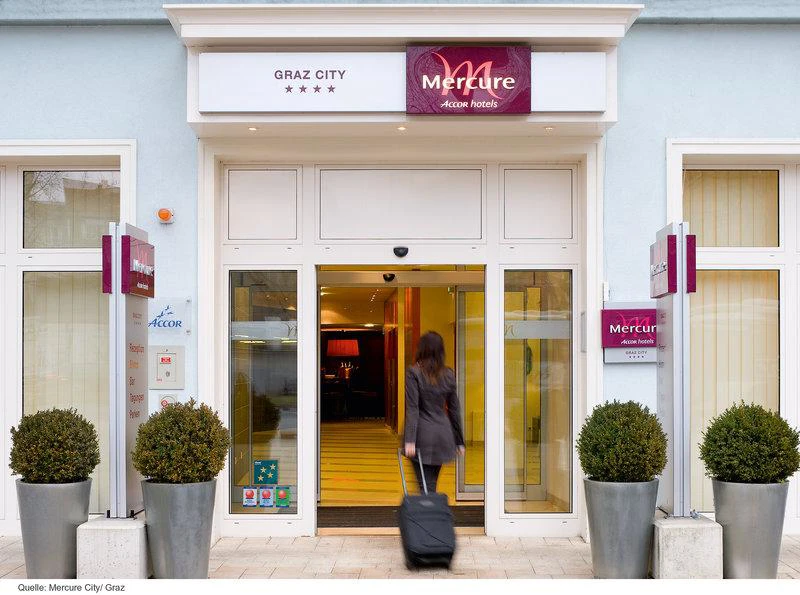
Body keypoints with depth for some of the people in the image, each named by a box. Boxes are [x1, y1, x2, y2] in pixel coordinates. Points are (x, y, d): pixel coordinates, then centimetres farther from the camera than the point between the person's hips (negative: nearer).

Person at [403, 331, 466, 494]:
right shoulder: (449, 375, 5)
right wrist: (459, 441, 15)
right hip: (443, 437, 4)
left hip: (423, 437, -4)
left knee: (426, 486, -2)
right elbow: (454, 410, 9)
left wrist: (410, 440, -15)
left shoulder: (414, 372, -8)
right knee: (431, 484, 15)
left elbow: (412, 409, -13)